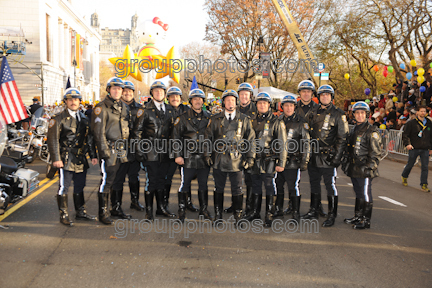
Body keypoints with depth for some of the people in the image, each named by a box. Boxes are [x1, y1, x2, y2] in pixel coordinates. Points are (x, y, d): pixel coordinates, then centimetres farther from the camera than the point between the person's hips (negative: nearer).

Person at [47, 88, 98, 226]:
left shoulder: (84, 119, 14)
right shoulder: (59, 119, -4)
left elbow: (89, 139, 16)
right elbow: (53, 140, -8)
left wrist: (93, 155, 10)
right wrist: (56, 159, -15)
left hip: (81, 160, 6)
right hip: (66, 160, -5)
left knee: (79, 187, 14)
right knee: (63, 187, 0)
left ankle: (81, 212, 26)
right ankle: (64, 215, 12)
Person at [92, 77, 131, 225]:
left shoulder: (124, 107, 15)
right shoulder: (102, 107, -6)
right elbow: (98, 132, -11)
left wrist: (127, 147, 15)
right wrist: (104, 150, -16)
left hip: (122, 150, 7)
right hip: (109, 150, -7)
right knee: (107, 180, -4)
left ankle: (116, 208, 26)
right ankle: (103, 212, 6)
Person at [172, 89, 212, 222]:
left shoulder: (209, 117, 10)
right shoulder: (183, 118, 2)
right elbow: (176, 137, 1)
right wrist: (178, 155, -6)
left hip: (205, 156, 3)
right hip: (188, 157, -3)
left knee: (203, 184, 12)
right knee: (185, 183, 1)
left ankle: (204, 209, 25)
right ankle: (182, 210, 15)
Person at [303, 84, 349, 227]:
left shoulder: (338, 115, -3)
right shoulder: (314, 113, 12)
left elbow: (342, 137, -5)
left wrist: (337, 156, -12)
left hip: (328, 156, -5)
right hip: (314, 155, 5)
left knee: (330, 186, 1)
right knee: (314, 183, 14)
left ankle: (332, 215, 11)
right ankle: (313, 211, 28)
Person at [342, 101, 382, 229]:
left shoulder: (372, 131, -9)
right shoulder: (354, 130, 16)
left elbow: (376, 153, -13)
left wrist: (370, 167, -18)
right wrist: (347, 164, 20)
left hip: (364, 170, -8)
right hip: (354, 169, 8)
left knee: (365, 194, -1)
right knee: (358, 193, 17)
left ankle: (366, 221, 8)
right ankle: (357, 217, 28)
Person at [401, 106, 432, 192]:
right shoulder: (411, 123, -3)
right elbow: (405, 134, -4)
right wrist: (407, 144, -18)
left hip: (425, 149, 3)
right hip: (414, 148, -3)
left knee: (425, 167, -2)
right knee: (410, 164, 10)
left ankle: (424, 185, 4)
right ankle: (404, 176, 38)